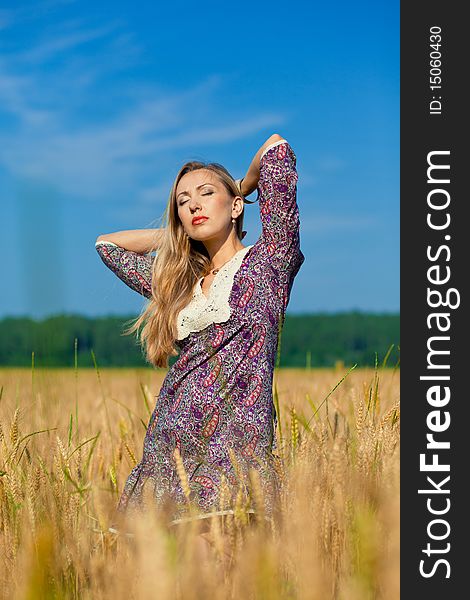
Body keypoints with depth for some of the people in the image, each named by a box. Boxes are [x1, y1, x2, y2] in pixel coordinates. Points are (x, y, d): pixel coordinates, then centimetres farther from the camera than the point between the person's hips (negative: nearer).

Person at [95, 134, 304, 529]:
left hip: (234, 449, -5)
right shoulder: (180, 282, 20)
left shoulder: (268, 260, 5)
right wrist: (177, 231, 30)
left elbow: (276, 147, 3)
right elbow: (107, 243, 35)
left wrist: (241, 190, 21)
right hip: (165, 451, 5)